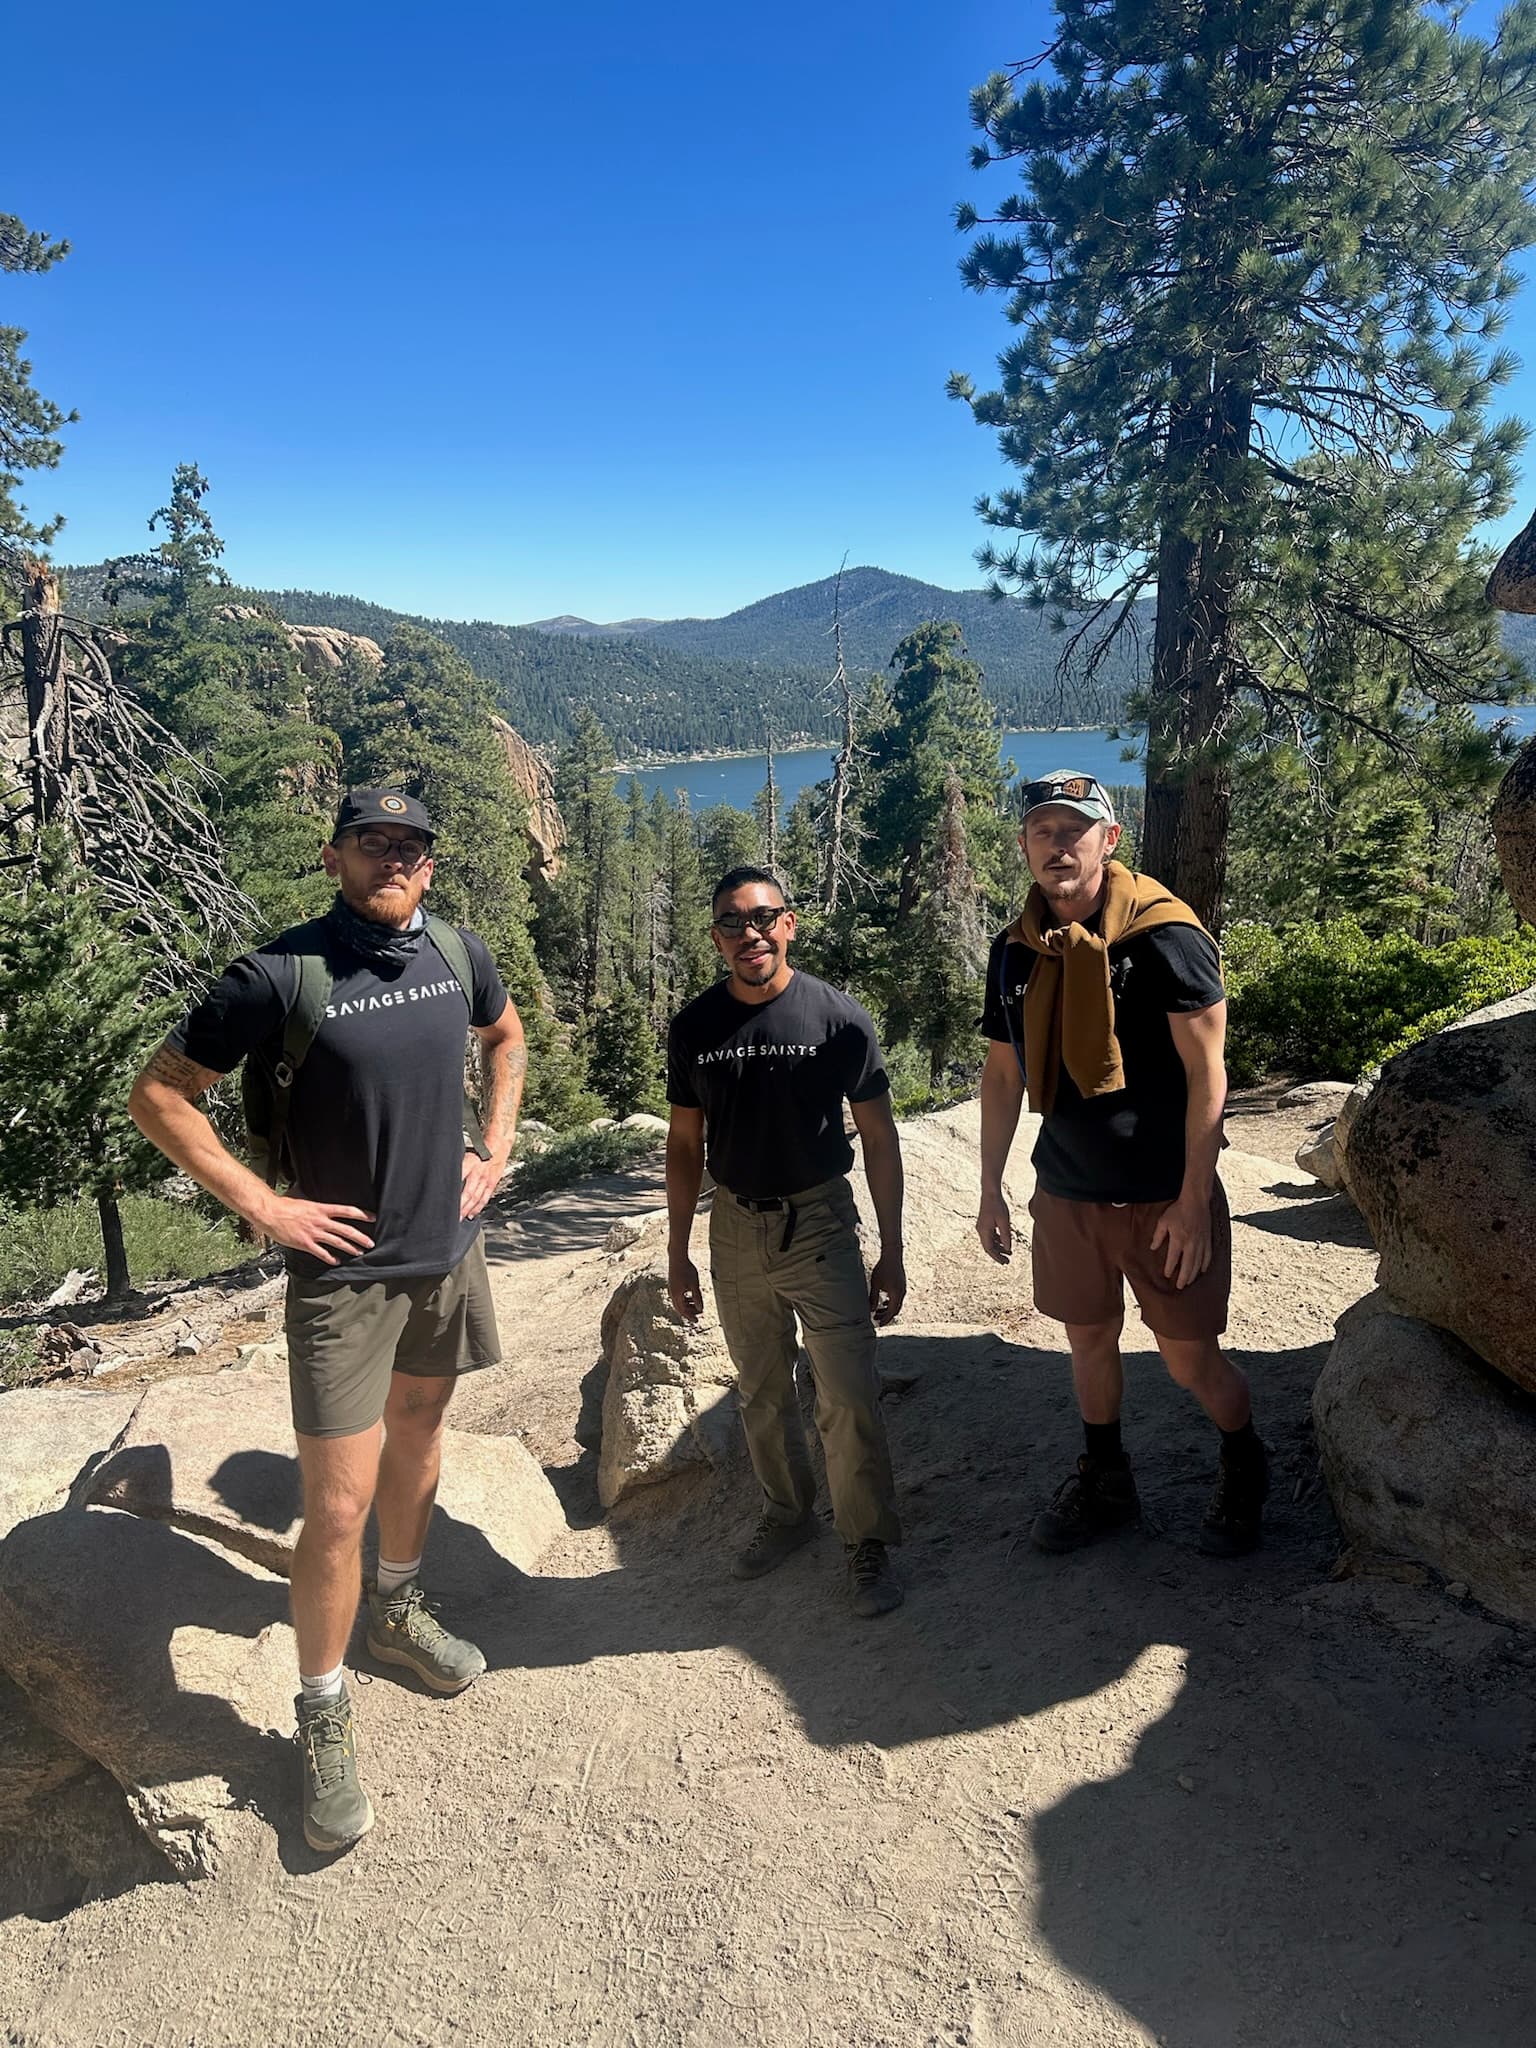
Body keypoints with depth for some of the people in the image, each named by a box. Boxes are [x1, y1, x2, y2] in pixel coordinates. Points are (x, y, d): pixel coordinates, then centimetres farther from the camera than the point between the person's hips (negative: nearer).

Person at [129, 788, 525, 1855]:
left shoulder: (459, 956, -2)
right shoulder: (282, 975, -17)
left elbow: (507, 1035, 19)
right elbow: (160, 1094, -11)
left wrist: (496, 1148, 8)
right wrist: (264, 1205, -15)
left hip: (449, 1254, 6)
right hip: (345, 1270, -5)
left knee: (418, 1432, 23)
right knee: (338, 1507, -3)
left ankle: (400, 1609, 46)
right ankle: (324, 1718, 18)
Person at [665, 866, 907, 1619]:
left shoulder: (838, 1017, -11)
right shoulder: (694, 1026, -2)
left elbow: (878, 1137, -5)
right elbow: (685, 1142, 6)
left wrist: (892, 1251, -5)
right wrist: (677, 1253, 7)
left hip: (819, 1223, -3)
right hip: (736, 1229, 3)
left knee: (849, 1399, -4)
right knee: (761, 1393, 16)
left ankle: (867, 1543, 15)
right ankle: (787, 1512, 37)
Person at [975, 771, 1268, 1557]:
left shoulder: (1163, 936, -17)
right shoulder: (1015, 949, 1)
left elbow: (1207, 1072, -15)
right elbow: (1002, 1071, 9)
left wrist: (1193, 1202, -17)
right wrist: (990, 1188, 9)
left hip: (1162, 1197, -5)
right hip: (1066, 1191, 5)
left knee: (1190, 1357, 6)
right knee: (1089, 1339, 18)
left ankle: (1243, 1471, 35)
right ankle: (1103, 1482, 39)